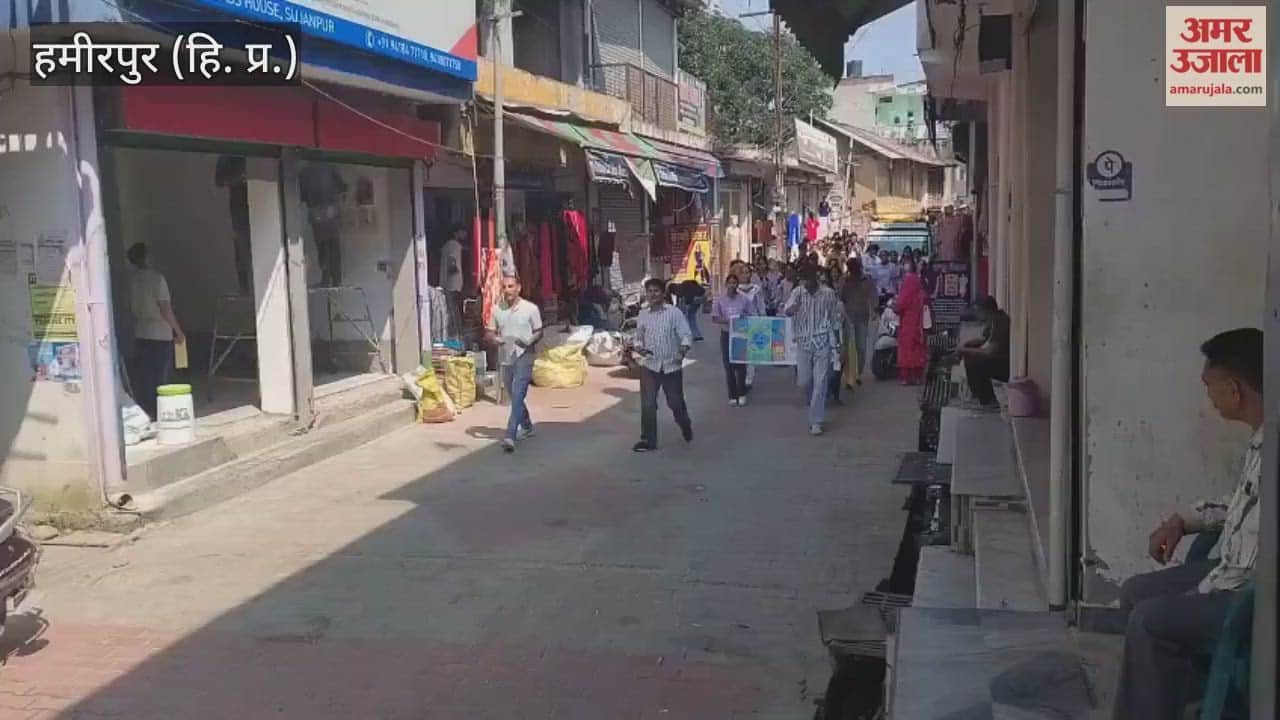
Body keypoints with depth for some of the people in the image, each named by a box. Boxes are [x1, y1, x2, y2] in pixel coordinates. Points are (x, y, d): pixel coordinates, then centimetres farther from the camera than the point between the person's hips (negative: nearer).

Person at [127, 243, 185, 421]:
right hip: (160, 335, -5)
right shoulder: (157, 278, -13)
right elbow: (165, 309, -15)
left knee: (142, 375, 9)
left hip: (140, 334, 5)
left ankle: (143, 411, 12)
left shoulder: (131, 280, 3)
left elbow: (131, 308, 10)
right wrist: (179, 332, -7)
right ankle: (157, 412, 3)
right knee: (160, 375, 2)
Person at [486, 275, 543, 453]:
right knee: (514, 397, 17)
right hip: (505, 358, 5)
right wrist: (494, 339, -14)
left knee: (517, 396, -15)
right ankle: (527, 427, 37)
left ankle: (510, 436, -19)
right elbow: (489, 333, 10)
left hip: (524, 357, -5)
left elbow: (539, 332, 3)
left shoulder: (530, 308, -4)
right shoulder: (497, 309, 5)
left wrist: (529, 341, -18)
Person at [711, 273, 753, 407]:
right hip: (726, 335, 0)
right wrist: (728, 321, -19)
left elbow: (750, 316, 7)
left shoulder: (744, 299, -1)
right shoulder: (719, 300, -3)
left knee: (741, 364, 1)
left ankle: (741, 394, 13)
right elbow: (714, 319, -4)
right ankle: (732, 395, 15)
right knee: (728, 366, 5)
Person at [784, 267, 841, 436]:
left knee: (820, 383, -5)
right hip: (803, 343, 2)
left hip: (822, 343, -2)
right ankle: (817, 405, 39)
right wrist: (792, 308, -44)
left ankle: (816, 422, -1)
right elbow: (787, 312, -20)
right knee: (803, 382, 7)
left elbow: (834, 319, 6)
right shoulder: (797, 292, -3)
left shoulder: (829, 293, -3)